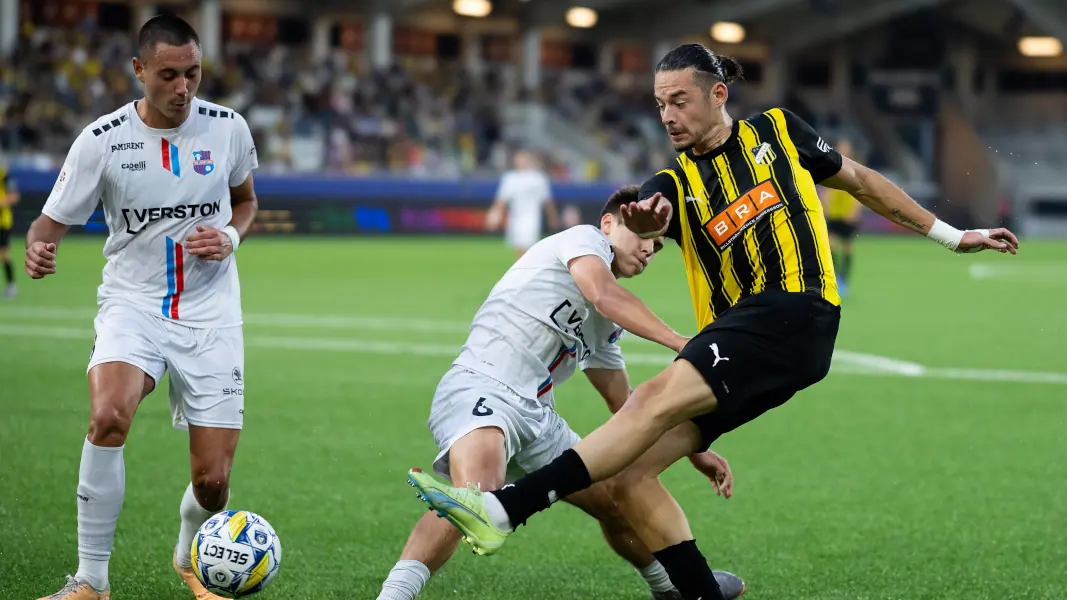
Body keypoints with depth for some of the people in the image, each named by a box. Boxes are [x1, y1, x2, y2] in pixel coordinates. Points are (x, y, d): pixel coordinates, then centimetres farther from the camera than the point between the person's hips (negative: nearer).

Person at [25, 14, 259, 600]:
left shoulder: (228, 128, -2)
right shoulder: (101, 140, -9)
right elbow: (52, 222, -4)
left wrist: (231, 237, -6)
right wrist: (39, 249, -28)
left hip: (209, 312, 2)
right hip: (132, 303, -2)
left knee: (212, 480, -3)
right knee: (108, 416, -33)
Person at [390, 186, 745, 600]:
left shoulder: (605, 325, 24)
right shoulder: (583, 238, 0)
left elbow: (627, 406, 31)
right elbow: (605, 295, -22)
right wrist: (680, 344, -27)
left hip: (535, 415, 9)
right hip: (480, 388, -9)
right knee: (476, 492, -38)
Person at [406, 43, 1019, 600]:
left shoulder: (777, 130, 12)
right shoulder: (676, 182, 15)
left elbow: (860, 181, 25)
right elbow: (648, 218, -10)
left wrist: (952, 236, 27)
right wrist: (642, 220, -36)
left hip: (795, 309, -6)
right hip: (733, 335, 6)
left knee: (658, 399, -27)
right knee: (630, 475, -9)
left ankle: (504, 509, -40)